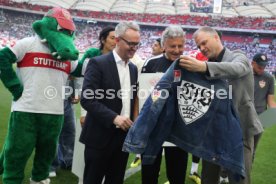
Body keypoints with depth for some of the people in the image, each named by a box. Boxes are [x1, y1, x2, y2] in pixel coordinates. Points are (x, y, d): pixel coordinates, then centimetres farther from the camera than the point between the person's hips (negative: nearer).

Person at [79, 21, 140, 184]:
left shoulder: (133, 68, 12)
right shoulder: (98, 63, -9)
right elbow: (87, 99, -16)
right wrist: (114, 118, -23)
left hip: (124, 136, 6)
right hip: (100, 136, -6)